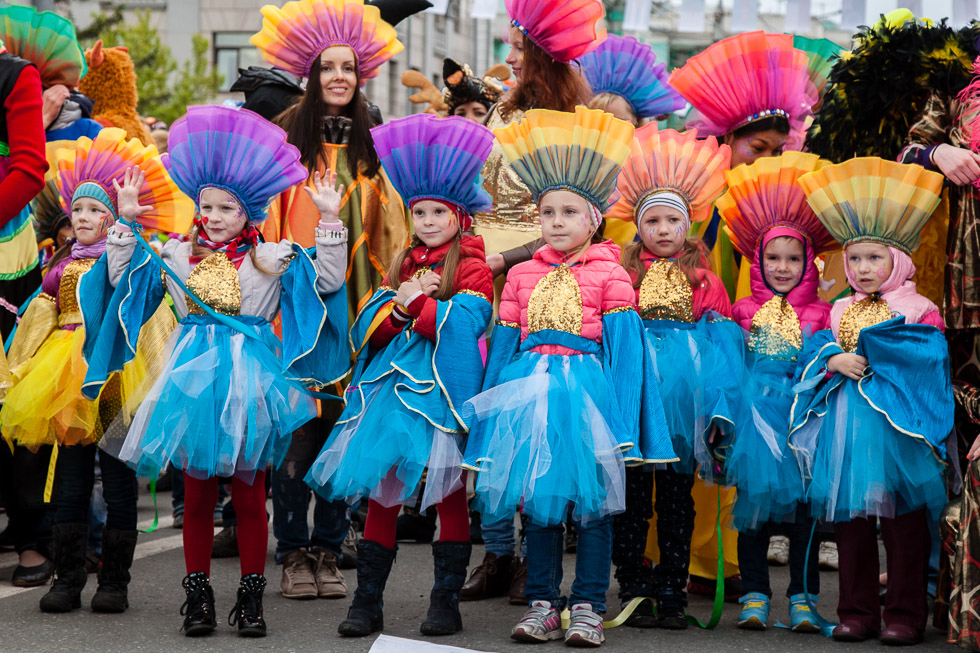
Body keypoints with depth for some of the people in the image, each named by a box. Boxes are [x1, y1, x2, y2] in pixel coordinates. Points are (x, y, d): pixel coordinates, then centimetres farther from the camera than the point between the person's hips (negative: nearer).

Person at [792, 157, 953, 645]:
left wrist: (871, 346, -12)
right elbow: (815, 348, 9)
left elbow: (930, 353, -13)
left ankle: (905, 614, 5)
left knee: (903, 520, -2)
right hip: (845, 422, 4)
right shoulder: (840, 311, 15)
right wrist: (835, 359, -12)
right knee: (849, 520, 6)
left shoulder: (918, 310, 1)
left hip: (896, 423, -4)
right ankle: (858, 612, 14)